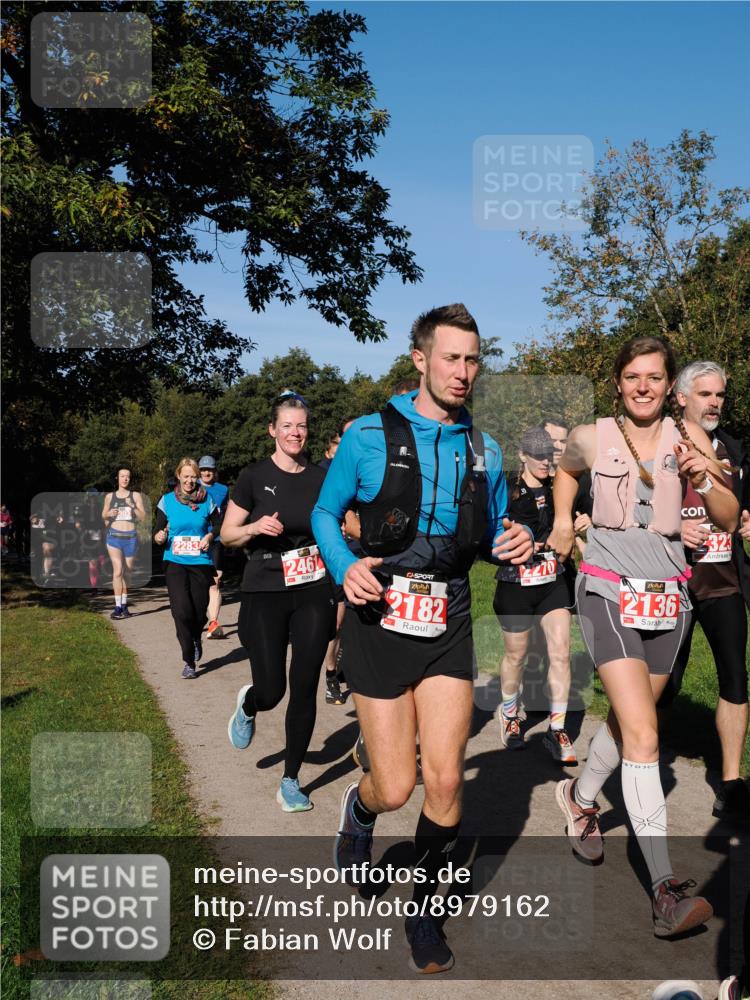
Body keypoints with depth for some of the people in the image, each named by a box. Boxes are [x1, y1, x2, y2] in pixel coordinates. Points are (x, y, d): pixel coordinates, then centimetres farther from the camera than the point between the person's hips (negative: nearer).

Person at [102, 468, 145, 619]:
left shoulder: (136, 496, 5)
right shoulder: (110, 496, 9)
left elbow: (143, 517, 1)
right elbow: (103, 516, 19)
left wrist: (133, 507, -15)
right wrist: (109, 514, -4)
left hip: (130, 537, 1)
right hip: (114, 536, -1)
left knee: (126, 572, 10)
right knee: (117, 570, -15)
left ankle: (124, 605, 21)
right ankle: (118, 607, -15)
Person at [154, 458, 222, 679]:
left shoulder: (207, 501, 2)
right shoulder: (167, 501, 2)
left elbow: (218, 525, 12)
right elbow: (158, 531, 6)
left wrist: (210, 536, -8)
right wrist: (159, 537, -16)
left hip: (201, 563, 1)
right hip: (175, 562, -1)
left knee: (199, 612, 4)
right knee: (182, 611, -15)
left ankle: (196, 639, 42)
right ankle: (189, 661, -1)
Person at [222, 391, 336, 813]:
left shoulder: (322, 478, 5)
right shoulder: (254, 477, -3)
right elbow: (227, 534, 1)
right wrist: (256, 528, -18)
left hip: (314, 593, 2)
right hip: (265, 594, -2)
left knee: (304, 689, 0)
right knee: (271, 690, -5)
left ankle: (291, 780, 17)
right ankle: (247, 706, 34)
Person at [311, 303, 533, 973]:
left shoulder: (484, 451, 8)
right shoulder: (369, 435, -3)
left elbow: (493, 533, 18)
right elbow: (326, 513, 5)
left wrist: (514, 543, -6)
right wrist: (346, 567, -15)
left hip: (449, 625, 3)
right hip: (381, 622, -2)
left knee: (445, 780, -4)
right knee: (395, 788, -1)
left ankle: (425, 912, 21)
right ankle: (359, 812, 39)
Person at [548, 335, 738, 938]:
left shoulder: (687, 435, -1)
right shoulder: (591, 437, -1)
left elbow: (729, 519, -3)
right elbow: (566, 471, 23)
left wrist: (703, 479, -20)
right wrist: (563, 518, 10)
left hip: (668, 596, 3)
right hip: (609, 592, -3)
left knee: (627, 718, 18)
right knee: (643, 735, -15)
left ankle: (581, 798, 47)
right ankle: (666, 890, -13)